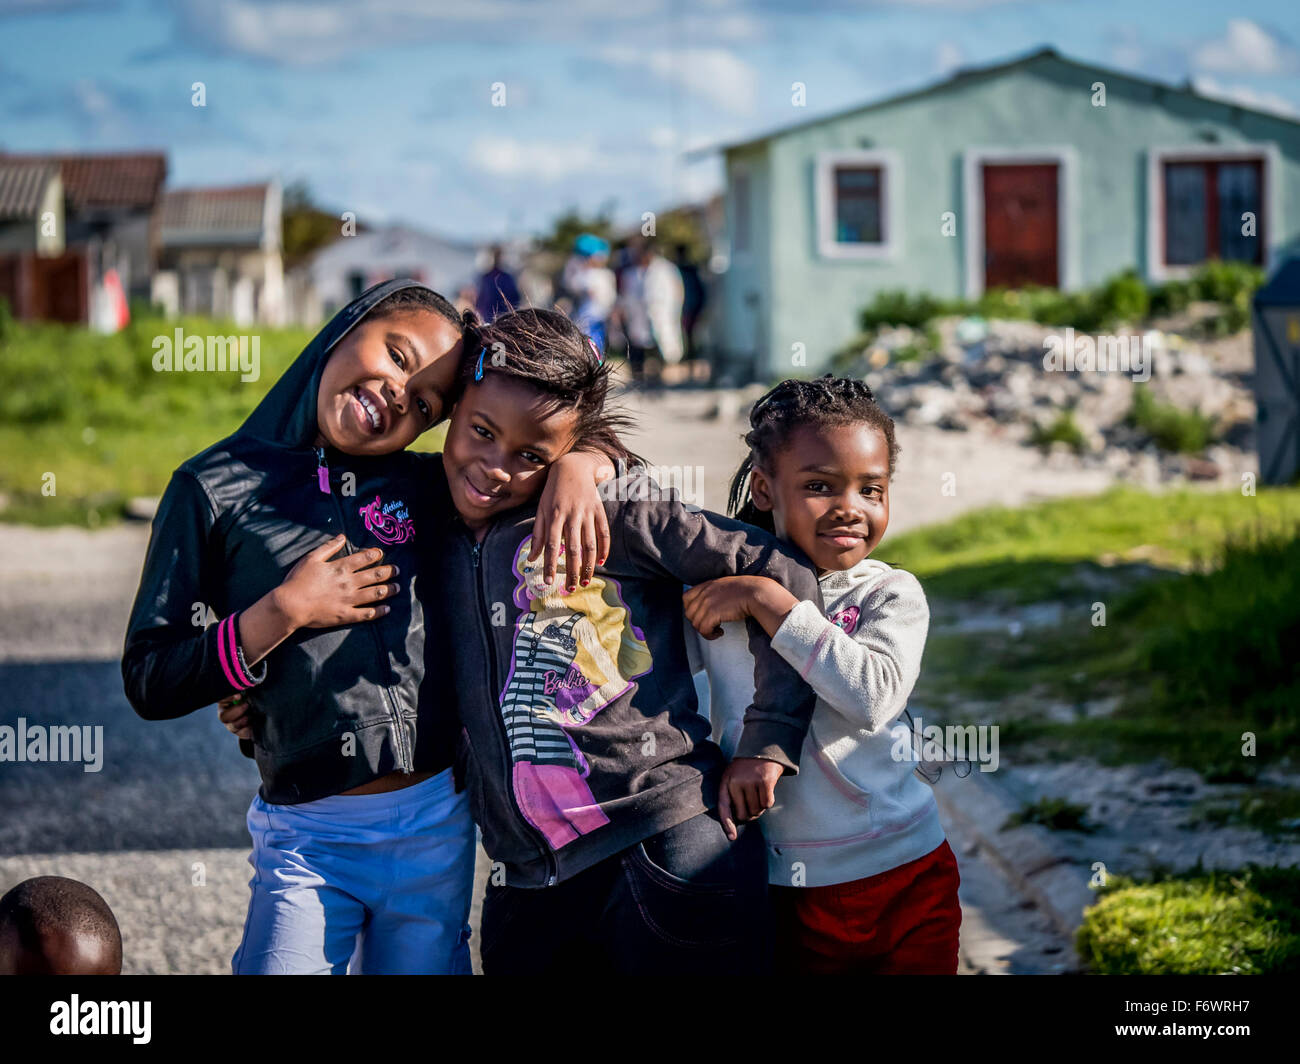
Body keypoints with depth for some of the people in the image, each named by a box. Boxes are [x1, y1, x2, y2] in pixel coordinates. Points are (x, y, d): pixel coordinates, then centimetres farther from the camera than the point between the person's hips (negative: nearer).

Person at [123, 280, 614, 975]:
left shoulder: (425, 489, 7)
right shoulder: (218, 487, -1)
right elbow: (148, 684, -4)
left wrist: (577, 466, -6)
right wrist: (282, 613, -13)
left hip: (437, 823, 3)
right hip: (307, 842, -3)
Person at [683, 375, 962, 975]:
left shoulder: (890, 594, -5)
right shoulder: (715, 577, -1)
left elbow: (875, 695, -24)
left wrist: (767, 601, -23)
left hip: (902, 883, -1)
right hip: (770, 887, 1)